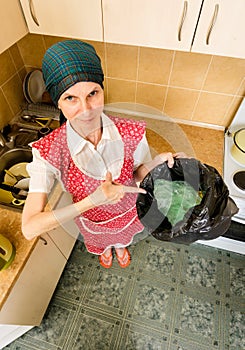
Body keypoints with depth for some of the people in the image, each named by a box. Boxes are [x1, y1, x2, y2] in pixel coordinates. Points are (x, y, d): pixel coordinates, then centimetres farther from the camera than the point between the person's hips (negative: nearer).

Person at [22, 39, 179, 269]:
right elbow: (29, 228, -37)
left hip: (127, 212, 2)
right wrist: (92, 201, -45)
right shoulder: (48, 151, -36)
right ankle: (105, 250, 77)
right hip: (92, 220, -1)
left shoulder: (131, 133, -31)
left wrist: (157, 161, -34)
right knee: (99, 240, 37)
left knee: (123, 235, 38)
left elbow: (138, 174, -12)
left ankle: (120, 247, 78)